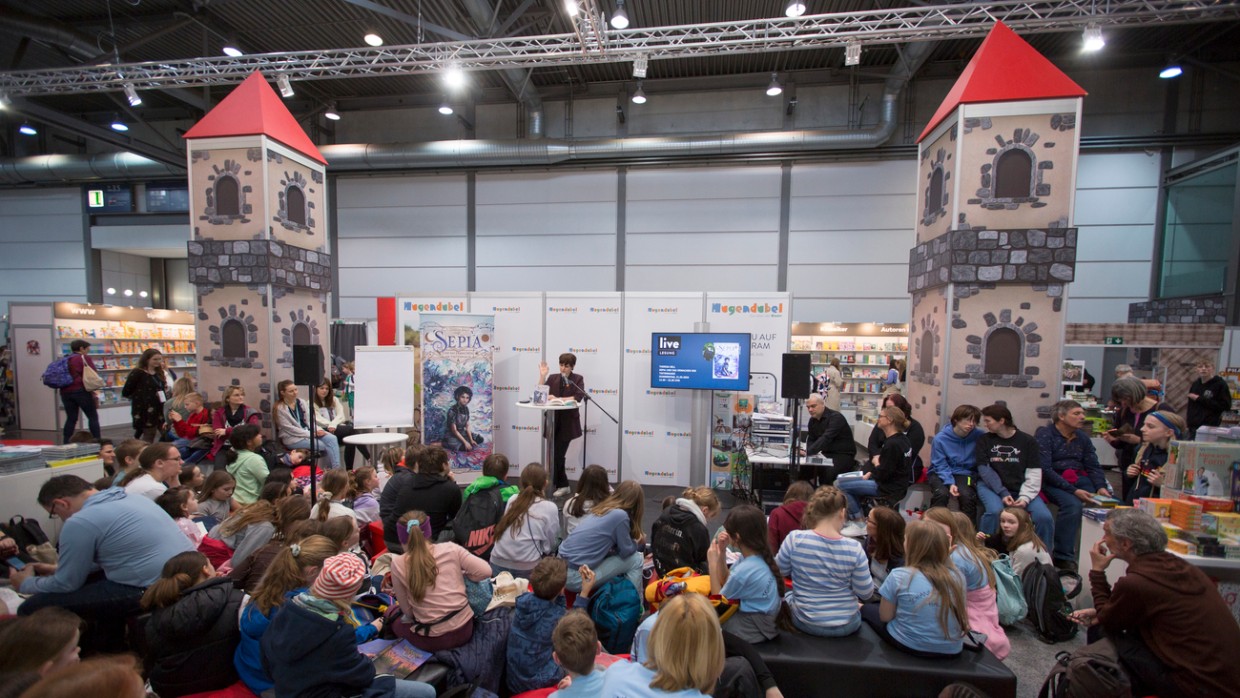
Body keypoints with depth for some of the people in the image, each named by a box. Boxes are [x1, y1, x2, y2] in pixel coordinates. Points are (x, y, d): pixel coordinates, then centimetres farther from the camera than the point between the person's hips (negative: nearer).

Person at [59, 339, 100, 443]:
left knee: (71, 418, 12)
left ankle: (66, 443, 11)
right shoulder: (84, 358, -5)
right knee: (93, 417, 0)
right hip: (81, 391, -7)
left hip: (65, 392, 7)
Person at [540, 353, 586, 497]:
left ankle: (548, 486, 7)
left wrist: (558, 399, -20)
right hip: (553, 421, 4)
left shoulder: (578, 379, -2)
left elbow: (578, 397, -17)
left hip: (568, 422, -4)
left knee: (557, 455, -4)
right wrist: (542, 376, -10)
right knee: (557, 455, 10)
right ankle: (563, 486, 24)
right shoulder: (553, 378, 7)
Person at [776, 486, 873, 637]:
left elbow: (779, 571, -5)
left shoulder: (795, 539, -22)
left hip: (805, 623, -1)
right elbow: (865, 593, -9)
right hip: (846, 626, 1)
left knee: (786, 596, 33)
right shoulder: (854, 548, -21)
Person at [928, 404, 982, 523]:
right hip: (941, 473, -1)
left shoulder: (978, 436, -10)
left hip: (965, 473, 1)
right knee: (942, 493, -28)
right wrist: (950, 483, -23)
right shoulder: (940, 438, -13)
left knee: (967, 495, -27)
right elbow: (940, 465, -10)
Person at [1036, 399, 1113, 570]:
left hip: (1078, 479, 7)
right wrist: (1073, 491, -22)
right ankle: (1063, 557, -19)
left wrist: (1101, 487, -10)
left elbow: (1093, 466, 10)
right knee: (1072, 504, -31)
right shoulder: (1044, 435, -7)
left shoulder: (1082, 437, 14)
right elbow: (1045, 470, -15)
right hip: (1052, 481, -6)